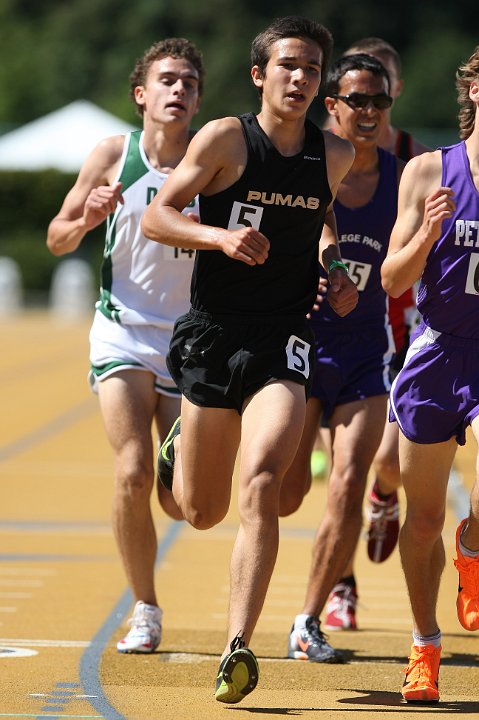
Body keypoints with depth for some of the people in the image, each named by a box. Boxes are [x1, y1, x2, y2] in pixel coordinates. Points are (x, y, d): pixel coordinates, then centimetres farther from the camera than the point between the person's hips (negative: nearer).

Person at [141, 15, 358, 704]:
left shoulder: (335, 155, 5)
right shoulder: (225, 138, -6)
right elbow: (156, 216, -5)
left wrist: (332, 263, 9)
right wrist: (220, 236, -22)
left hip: (284, 343, 1)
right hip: (214, 336, -1)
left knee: (261, 488, -21)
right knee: (202, 511, 11)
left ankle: (238, 647, -20)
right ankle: (181, 442, 48)